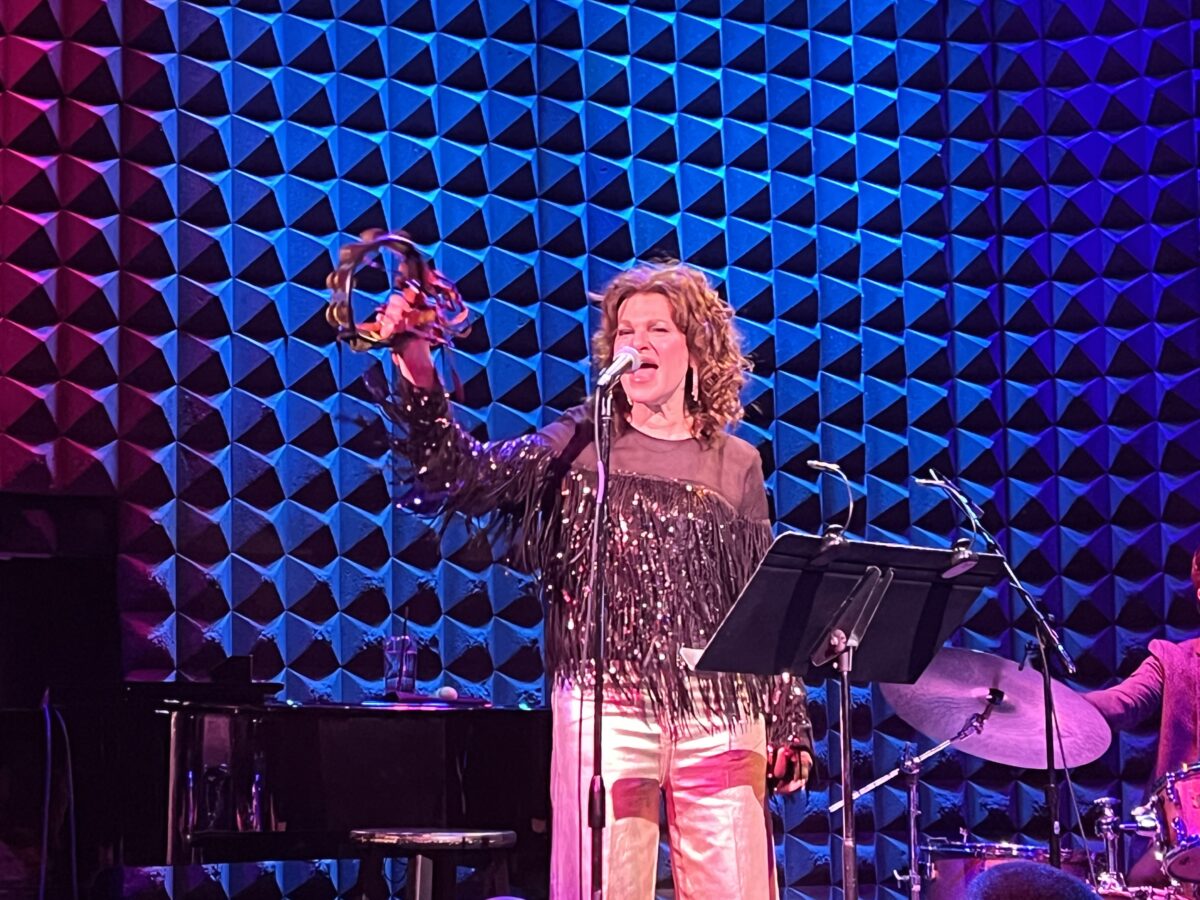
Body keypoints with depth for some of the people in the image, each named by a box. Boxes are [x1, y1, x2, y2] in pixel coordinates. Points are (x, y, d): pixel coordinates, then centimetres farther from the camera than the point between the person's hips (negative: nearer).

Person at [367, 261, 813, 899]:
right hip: (606, 707, -1)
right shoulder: (580, 443, 8)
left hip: (718, 711, 1)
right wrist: (418, 377, -21)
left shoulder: (736, 464, 11)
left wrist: (789, 725, 10)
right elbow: (465, 475, -6)